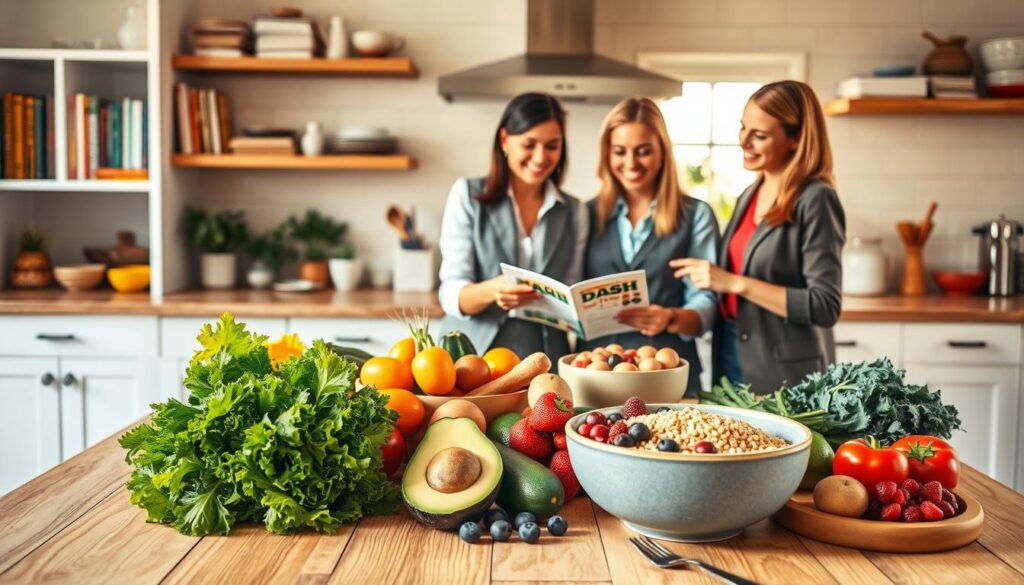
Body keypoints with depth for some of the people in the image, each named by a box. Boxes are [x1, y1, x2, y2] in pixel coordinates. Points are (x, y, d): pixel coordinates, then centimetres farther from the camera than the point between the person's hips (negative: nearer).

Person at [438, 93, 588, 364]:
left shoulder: (574, 212, 12)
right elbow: (451, 295, -3)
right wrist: (491, 291, -23)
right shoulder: (467, 195, 4)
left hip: (544, 360, 2)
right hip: (473, 358, -2)